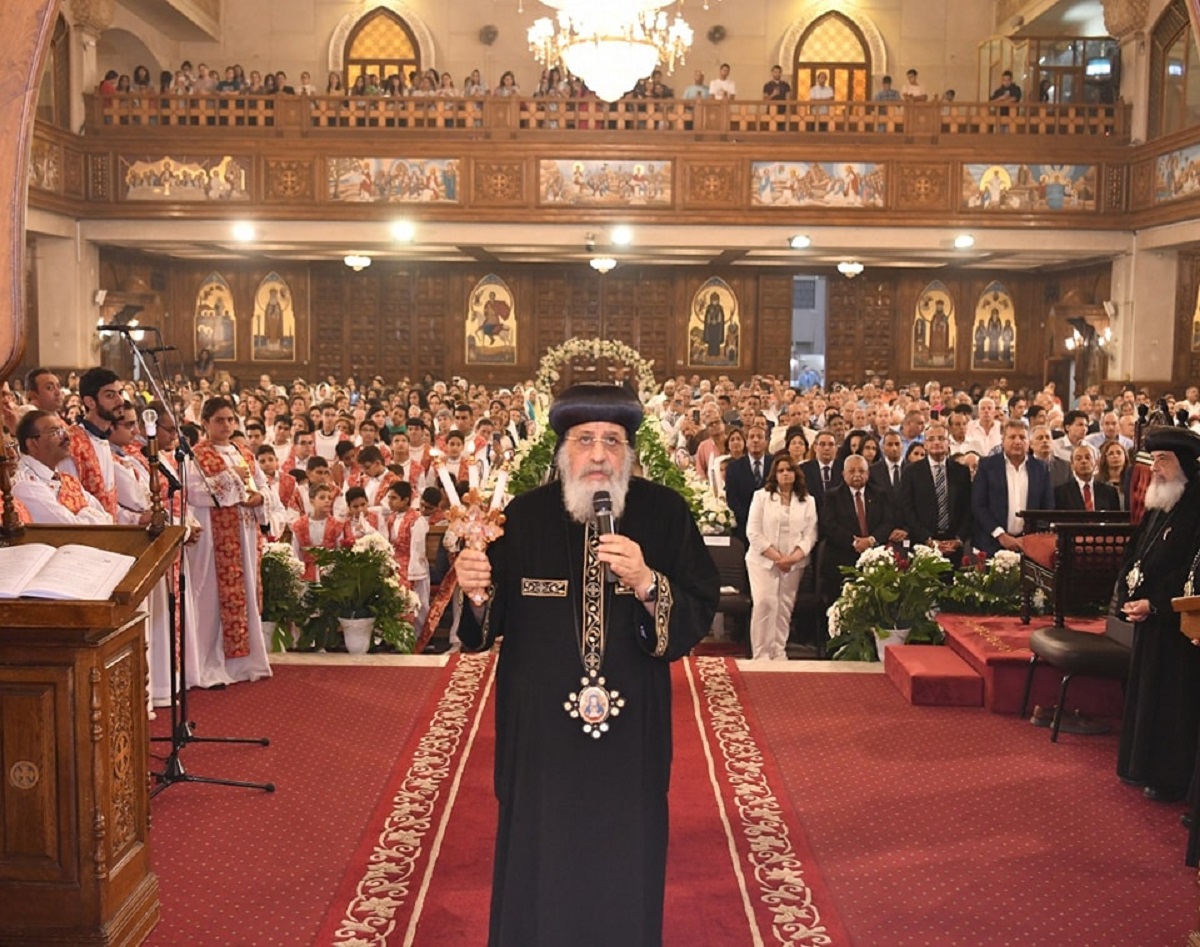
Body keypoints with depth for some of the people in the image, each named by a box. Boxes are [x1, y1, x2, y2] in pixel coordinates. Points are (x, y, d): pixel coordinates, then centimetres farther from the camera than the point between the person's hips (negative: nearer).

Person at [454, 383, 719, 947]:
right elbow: (487, 626, 0)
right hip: (538, 728, 0)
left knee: (624, 862, 13)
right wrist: (478, 592, -22)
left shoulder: (664, 513, -5)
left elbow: (699, 615, -10)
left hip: (631, 731, 0)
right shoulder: (523, 517, -3)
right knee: (537, 861, 12)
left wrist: (646, 582, -27)